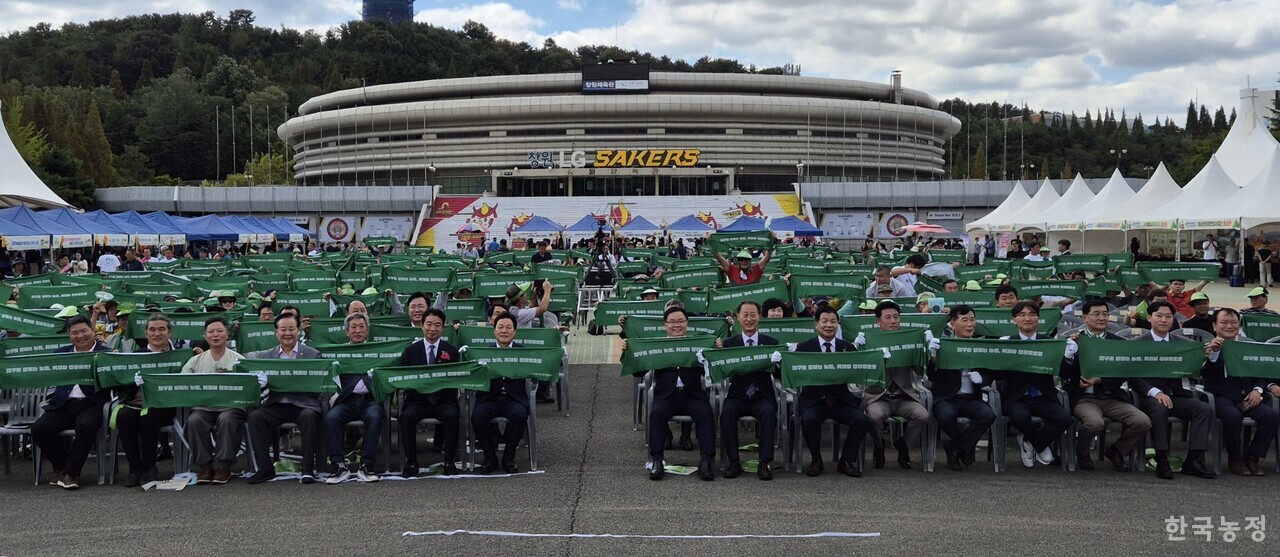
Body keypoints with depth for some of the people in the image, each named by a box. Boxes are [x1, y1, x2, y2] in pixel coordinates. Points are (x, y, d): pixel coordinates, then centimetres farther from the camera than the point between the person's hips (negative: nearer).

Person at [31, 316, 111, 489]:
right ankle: (62, 466, 3)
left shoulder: (106, 353, 9)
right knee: (39, 429, -21)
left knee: (86, 426, -35)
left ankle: (70, 473, -17)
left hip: (91, 403, -4)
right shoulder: (61, 353, 21)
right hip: (63, 404, 4)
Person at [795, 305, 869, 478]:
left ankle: (846, 461, -1)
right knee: (809, 420, -32)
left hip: (841, 399, 2)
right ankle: (816, 461, -6)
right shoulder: (804, 347, 5)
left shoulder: (848, 348, 10)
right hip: (814, 399, -2)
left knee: (862, 420, -23)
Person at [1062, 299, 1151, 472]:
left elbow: (1122, 376, 5)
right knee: (1095, 423, -35)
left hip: (1112, 397, 3)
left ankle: (1116, 451, 10)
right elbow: (1065, 375, -2)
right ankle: (1082, 454, 0)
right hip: (1084, 397, -3)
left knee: (1143, 422, -20)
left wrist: (1099, 380, -13)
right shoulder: (1074, 340, 4)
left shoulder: (1118, 342, 11)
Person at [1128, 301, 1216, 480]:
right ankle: (1162, 461, -30)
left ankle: (1193, 460, -21)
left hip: (1177, 395, 4)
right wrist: (1155, 392, -21)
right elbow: (1133, 377, -5)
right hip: (1149, 396, -4)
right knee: (1160, 408, -36)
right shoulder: (1137, 344, 3)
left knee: (1205, 408, -22)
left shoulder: (1185, 343, 13)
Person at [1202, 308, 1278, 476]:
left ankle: (1253, 457, -7)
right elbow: (1205, 374, -12)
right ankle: (1235, 460, -14)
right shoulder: (1208, 347, 4)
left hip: (1246, 397, 4)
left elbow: (1260, 373, 17)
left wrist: (1257, 390, -4)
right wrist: (1213, 353, -28)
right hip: (1221, 397, -4)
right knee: (1233, 416, -35)